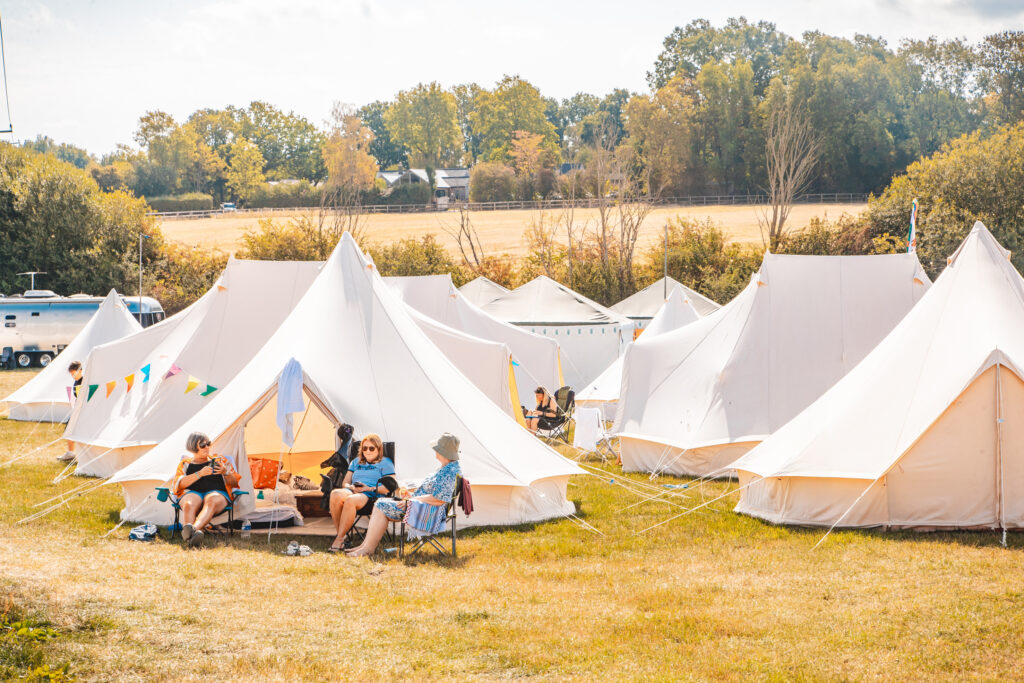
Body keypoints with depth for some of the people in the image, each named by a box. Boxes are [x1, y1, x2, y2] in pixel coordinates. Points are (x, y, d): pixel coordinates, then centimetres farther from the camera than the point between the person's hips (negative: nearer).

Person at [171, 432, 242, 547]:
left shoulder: (220, 460, 23)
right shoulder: (185, 463, 20)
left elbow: (234, 483, 18)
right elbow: (179, 484, 3)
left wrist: (225, 473, -4)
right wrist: (199, 474, -10)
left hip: (217, 493, -1)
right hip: (191, 494, 1)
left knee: (211, 502, -40)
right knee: (189, 505, -39)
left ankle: (194, 529, -67)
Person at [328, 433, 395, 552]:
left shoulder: (385, 463, 16)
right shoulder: (356, 462, 32)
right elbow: (345, 482, 27)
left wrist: (370, 488, -9)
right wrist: (350, 487, 2)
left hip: (371, 495, -5)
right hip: (352, 492, 5)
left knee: (350, 500, -41)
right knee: (336, 494, -35)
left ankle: (339, 539, -36)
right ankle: (341, 535, -31)